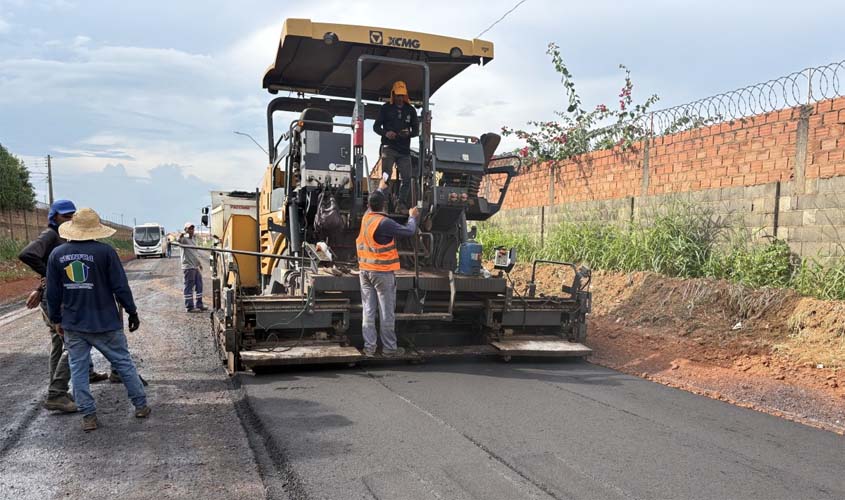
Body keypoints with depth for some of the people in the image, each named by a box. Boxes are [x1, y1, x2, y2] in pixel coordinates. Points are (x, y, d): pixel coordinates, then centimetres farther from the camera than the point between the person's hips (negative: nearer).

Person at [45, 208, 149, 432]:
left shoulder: (57, 254, -1)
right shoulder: (105, 251, -13)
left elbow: (52, 293, 4)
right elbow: (120, 287, -11)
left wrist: (57, 319, 17)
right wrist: (132, 312, 1)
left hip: (73, 325, 3)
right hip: (105, 323, -3)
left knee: (78, 370, 12)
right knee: (124, 364, 11)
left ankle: (88, 416, 13)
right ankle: (140, 405, 19)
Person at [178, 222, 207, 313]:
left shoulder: (193, 240, 19)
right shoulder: (184, 239, -7)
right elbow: (179, 241, -32)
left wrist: (200, 263, 27)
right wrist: (182, 235, -52)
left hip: (196, 267, 9)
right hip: (188, 267, -9)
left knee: (199, 286, 11)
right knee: (189, 287, -5)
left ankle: (199, 305, 19)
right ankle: (189, 307, -2)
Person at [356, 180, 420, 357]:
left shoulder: (366, 216, 4)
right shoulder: (384, 223, -18)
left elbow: (373, 203, 25)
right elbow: (409, 231, -14)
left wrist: (381, 188, 42)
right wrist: (413, 217, 6)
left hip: (365, 270, 7)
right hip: (382, 272, -7)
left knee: (368, 311, 7)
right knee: (386, 312, 2)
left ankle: (369, 347, 9)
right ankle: (389, 348, 9)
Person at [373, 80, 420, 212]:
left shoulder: (411, 110, 14)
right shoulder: (386, 108, 7)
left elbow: (416, 130, 15)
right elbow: (376, 126, 7)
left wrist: (408, 133, -8)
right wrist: (385, 133, -14)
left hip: (404, 149, 3)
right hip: (389, 147, -3)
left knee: (407, 178, -1)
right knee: (386, 175, -11)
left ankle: (402, 205, 9)